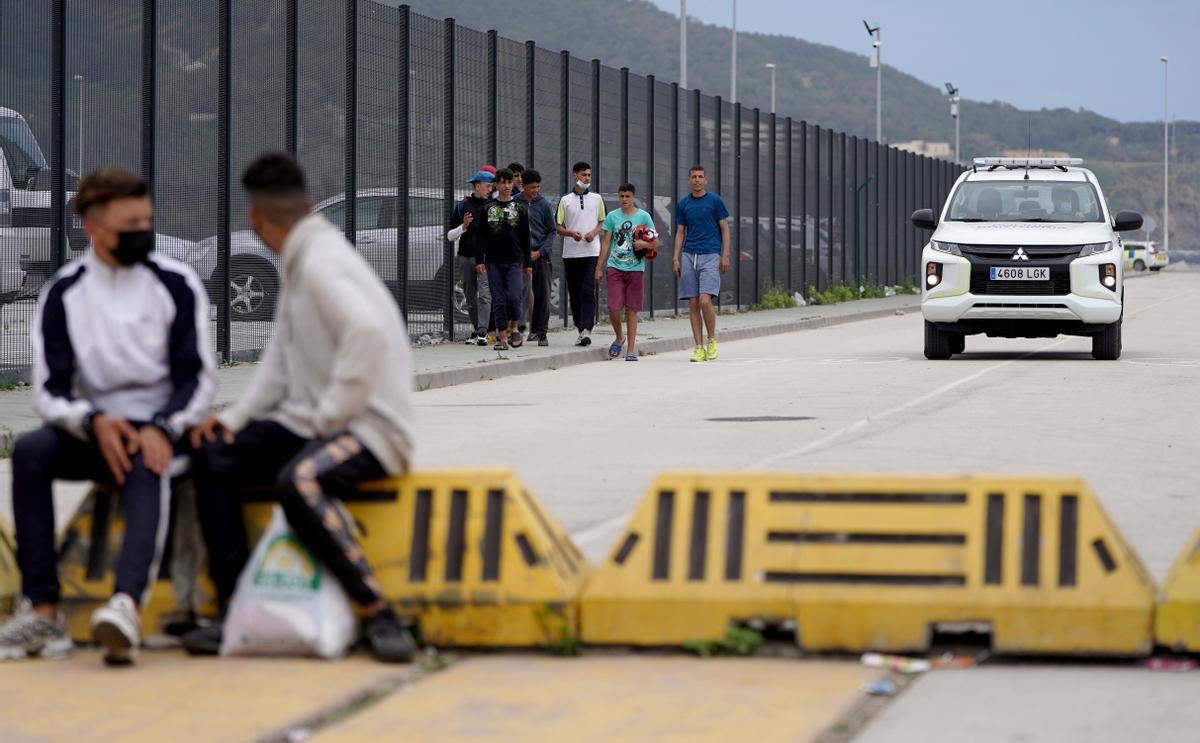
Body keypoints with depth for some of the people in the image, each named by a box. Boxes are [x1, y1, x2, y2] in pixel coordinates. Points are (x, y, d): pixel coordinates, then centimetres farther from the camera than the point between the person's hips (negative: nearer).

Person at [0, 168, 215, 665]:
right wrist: (95, 423, -21)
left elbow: (198, 378, -2)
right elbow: (50, 389, -1)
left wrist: (163, 429, -20)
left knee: (145, 468, -37)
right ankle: (42, 611, -32)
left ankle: (127, 604, -59)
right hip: (93, 431, 2)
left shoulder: (176, 285, 0)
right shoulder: (64, 293, 3)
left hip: (162, 429, -2)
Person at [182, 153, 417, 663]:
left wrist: (329, 418, -24)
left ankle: (378, 615, -28)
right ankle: (235, 609, -1)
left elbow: (369, 334, -32)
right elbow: (282, 358, 18)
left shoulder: (321, 262, -16)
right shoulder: (300, 263, 16)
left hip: (371, 428, -10)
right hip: (313, 425, 10)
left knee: (298, 480, -36)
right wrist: (236, 416, 3)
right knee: (214, 457, -1)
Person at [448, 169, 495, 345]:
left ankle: (483, 332, -20)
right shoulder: (462, 206, 7)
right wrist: (463, 226, -10)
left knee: (484, 294, -15)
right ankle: (475, 330, 16)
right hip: (466, 257, 2)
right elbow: (450, 236, 7)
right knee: (471, 297, 7)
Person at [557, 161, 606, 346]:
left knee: (588, 291, -15)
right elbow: (558, 227, 7)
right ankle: (580, 330, 14)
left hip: (591, 252, -2)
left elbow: (602, 222, 14)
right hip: (570, 253, 2)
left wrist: (593, 232, -6)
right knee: (574, 294, 6)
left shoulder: (596, 199, 10)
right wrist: (572, 233, -12)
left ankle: (586, 329, -22)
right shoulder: (565, 201, 8)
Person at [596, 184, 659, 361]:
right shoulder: (612, 217, 7)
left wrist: (644, 244, -17)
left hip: (634, 268, -1)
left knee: (631, 310, 1)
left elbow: (656, 243, 5)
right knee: (614, 308, -9)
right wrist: (598, 268, 7)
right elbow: (605, 243, 10)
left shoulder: (643, 217, 3)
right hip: (614, 267, 1)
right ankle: (619, 338, 18)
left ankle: (631, 350, 6)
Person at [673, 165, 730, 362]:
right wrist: (676, 258, 7)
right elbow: (680, 233, 15)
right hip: (689, 256, 4)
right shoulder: (683, 204, 12)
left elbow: (725, 229, 4)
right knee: (693, 304, 0)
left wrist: (725, 255, -4)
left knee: (705, 301, -16)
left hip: (710, 256, -4)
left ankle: (712, 340, 5)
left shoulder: (715, 201, 3)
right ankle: (699, 348, 4)